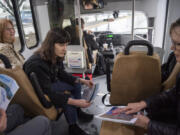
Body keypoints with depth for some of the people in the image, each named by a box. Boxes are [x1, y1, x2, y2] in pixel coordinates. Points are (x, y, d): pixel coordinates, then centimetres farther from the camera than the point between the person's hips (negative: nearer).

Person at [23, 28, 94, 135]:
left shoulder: (56, 57, -11)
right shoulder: (37, 64, -35)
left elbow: (62, 74, 3)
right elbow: (48, 93, -34)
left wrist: (82, 81, -7)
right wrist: (75, 102, -39)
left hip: (50, 84, 8)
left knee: (76, 84, 2)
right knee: (68, 98, -24)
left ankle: (78, 111, 19)